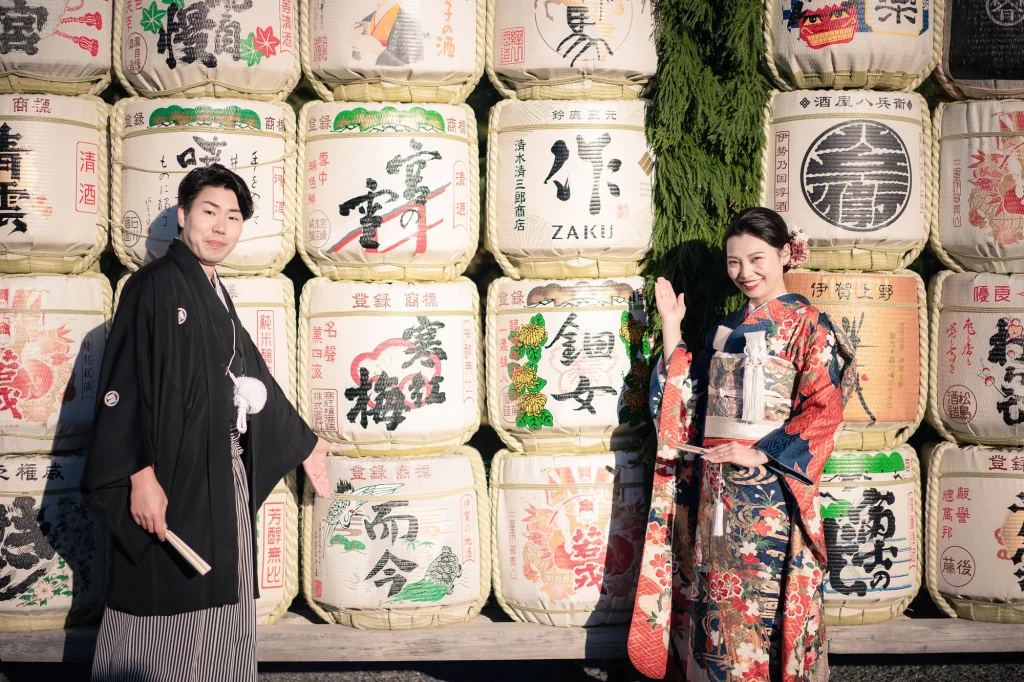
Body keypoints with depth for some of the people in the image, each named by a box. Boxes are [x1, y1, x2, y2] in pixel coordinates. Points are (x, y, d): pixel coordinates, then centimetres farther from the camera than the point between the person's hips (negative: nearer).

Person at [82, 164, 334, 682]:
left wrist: (302, 445, 29)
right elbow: (125, 385, -18)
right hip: (170, 481, -8)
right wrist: (141, 475, -25)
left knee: (216, 605, 11)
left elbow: (250, 378, 23)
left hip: (222, 481, 8)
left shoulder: (215, 297, 14)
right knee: (163, 610, -2)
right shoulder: (154, 286, -11)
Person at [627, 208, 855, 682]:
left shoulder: (807, 325, -4)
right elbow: (687, 398, 13)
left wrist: (759, 454, -21)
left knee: (766, 593, -3)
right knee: (716, 594, 8)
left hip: (772, 485, -6)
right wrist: (671, 328, 12)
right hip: (716, 487, 6)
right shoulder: (723, 330, 16)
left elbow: (824, 411, -12)